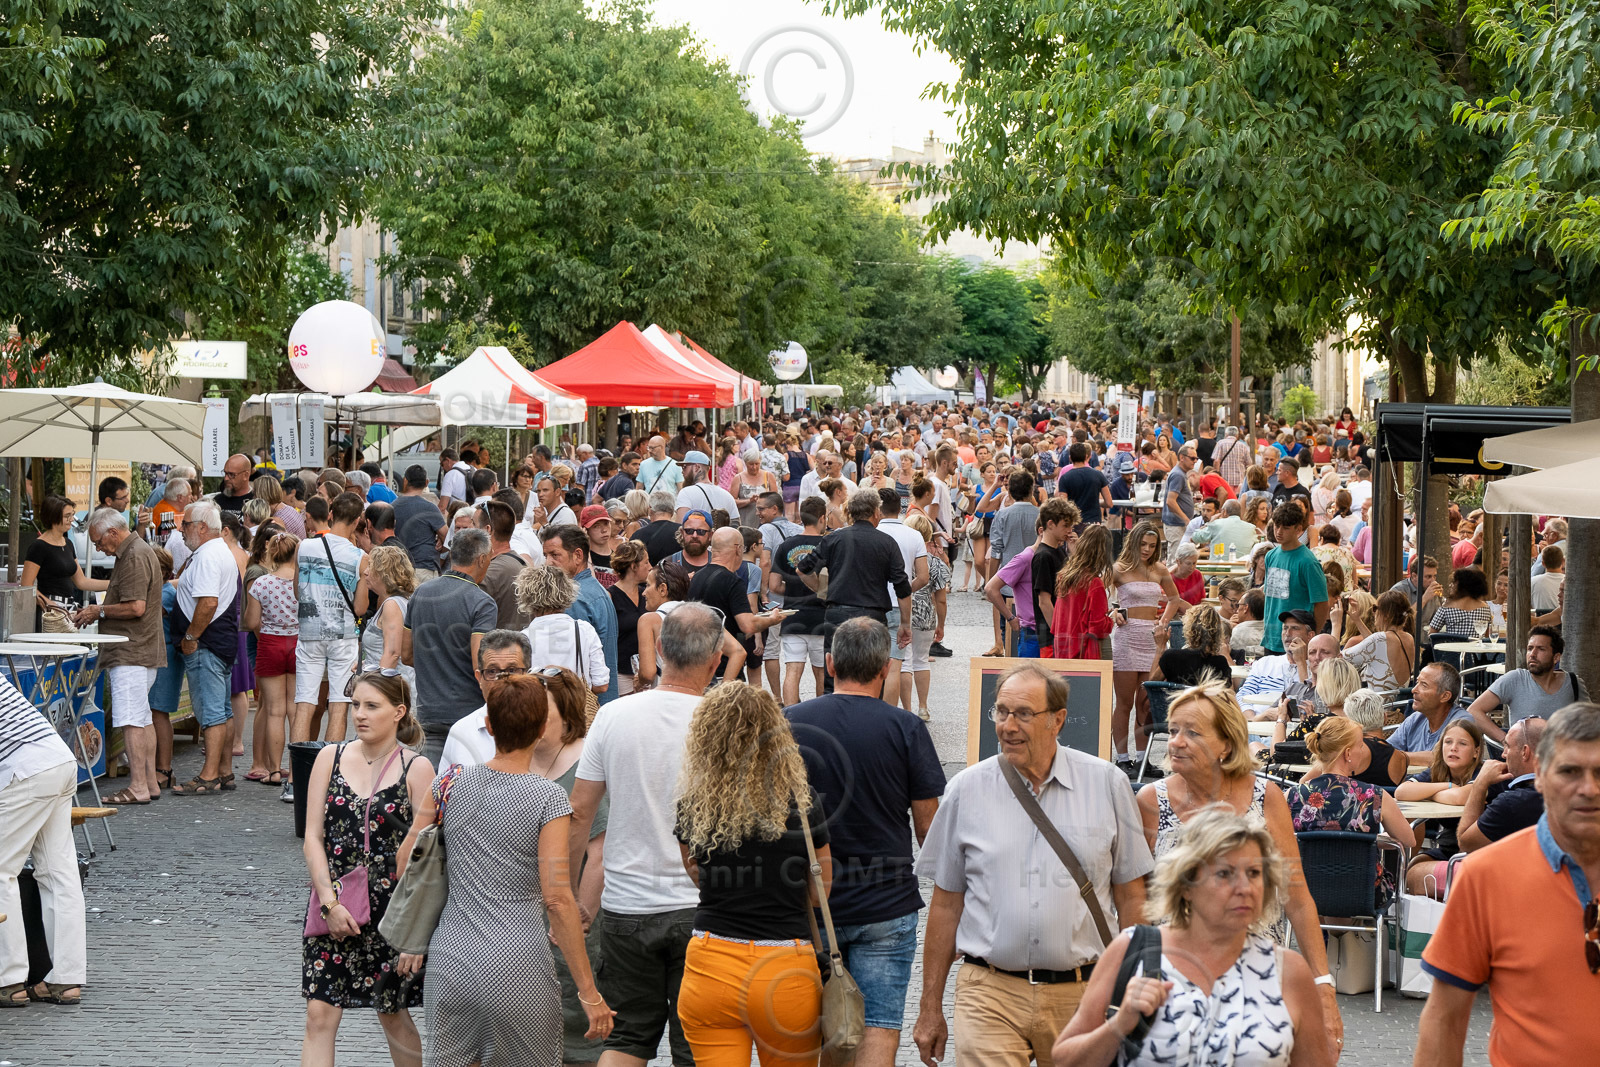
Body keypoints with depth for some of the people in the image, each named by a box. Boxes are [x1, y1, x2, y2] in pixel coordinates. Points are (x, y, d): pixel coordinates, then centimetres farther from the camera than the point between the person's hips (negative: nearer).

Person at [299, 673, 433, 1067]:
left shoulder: (416, 768, -4)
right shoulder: (330, 758, 4)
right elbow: (313, 837, 2)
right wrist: (330, 903, -9)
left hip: (391, 911, -2)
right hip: (333, 906, 2)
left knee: (393, 1018, 10)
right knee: (320, 1015, -4)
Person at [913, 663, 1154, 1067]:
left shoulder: (1107, 784, 3)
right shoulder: (967, 789, 4)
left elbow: (1131, 898, 8)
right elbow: (946, 905, 9)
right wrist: (930, 1009, 8)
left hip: (1083, 996, 0)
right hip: (989, 994, 0)